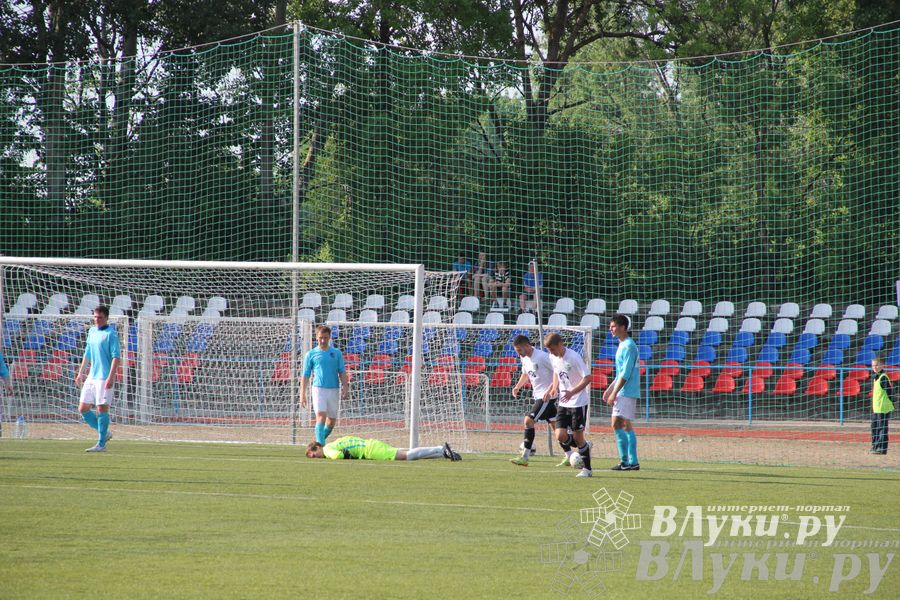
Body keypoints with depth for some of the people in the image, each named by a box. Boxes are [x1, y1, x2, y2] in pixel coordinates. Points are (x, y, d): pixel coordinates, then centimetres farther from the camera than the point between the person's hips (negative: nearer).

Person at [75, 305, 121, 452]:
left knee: (102, 408, -7)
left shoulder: (110, 334, -9)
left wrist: (111, 377, -22)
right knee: (83, 408, 6)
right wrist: (80, 372, 21)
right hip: (91, 377, 8)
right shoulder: (92, 332, 14)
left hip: (104, 378, -8)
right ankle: (104, 433, 19)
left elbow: (116, 357, -14)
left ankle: (101, 444, -2)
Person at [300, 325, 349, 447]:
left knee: (332, 420, 7)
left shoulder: (336, 353, 10)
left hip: (334, 390, 3)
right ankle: (320, 445, -20)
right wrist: (302, 394, 1)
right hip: (318, 388, -3)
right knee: (321, 416, -16)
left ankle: (321, 440, 28)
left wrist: (345, 388, -3)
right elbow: (305, 376, 6)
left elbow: (342, 372, 10)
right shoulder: (311, 354, 5)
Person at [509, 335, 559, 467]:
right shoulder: (524, 358, 7)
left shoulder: (542, 357, -19)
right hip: (538, 395, 9)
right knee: (555, 425, 12)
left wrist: (549, 390, -25)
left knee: (528, 420, -16)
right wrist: (517, 386, 10)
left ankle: (524, 458, -15)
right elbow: (525, 374, 26)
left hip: (547, 396, -9)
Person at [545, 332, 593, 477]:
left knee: (578, 437, -3)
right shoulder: (553, 358, 3)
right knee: (560, 435, -5)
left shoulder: (574, 357, -18)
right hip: (563, 403, 6)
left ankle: (587, 469, 11)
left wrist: (572, 392, -28)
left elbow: (587, 378, -18)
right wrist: (555, 387, 5)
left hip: (578, 402, -6)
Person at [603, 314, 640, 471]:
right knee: (616, 425, 10)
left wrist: (614, 393, -18)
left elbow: (625, 374, -19)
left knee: (626, 425, -10)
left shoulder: (628, 346, -14)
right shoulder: (622, 345, 17)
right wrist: (610, 389, 22)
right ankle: (625, 461, 13)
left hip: (627, 392, -10)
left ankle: (632, 462, -9)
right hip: (621, 392, 10)